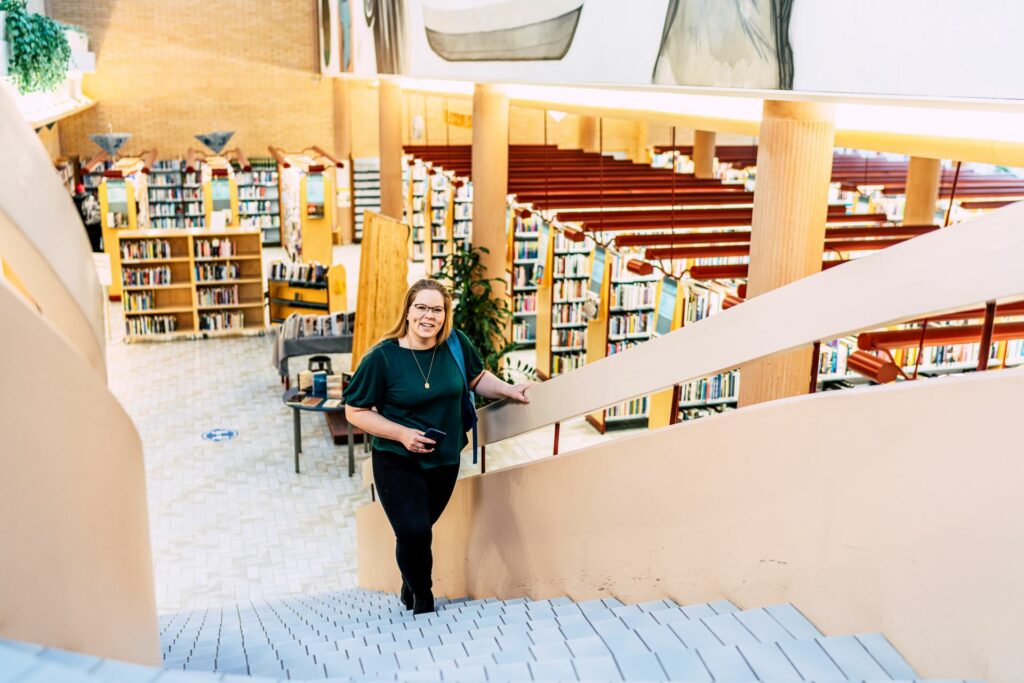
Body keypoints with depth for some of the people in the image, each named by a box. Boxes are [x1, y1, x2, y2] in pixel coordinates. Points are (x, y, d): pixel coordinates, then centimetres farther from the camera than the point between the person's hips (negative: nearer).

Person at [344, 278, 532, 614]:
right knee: (413, 532, -13)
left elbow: (477, 378, 14)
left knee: (419, 530, 16)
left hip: (445, 460, 4)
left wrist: (509, 391, -1)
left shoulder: (456, 344, -6)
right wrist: (402, 434, -20)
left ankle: (411, 589, 45)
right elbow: (355, 412, -10)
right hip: (398, 463, -3)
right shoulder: (382, 357, -16)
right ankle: (422, 597, 17)